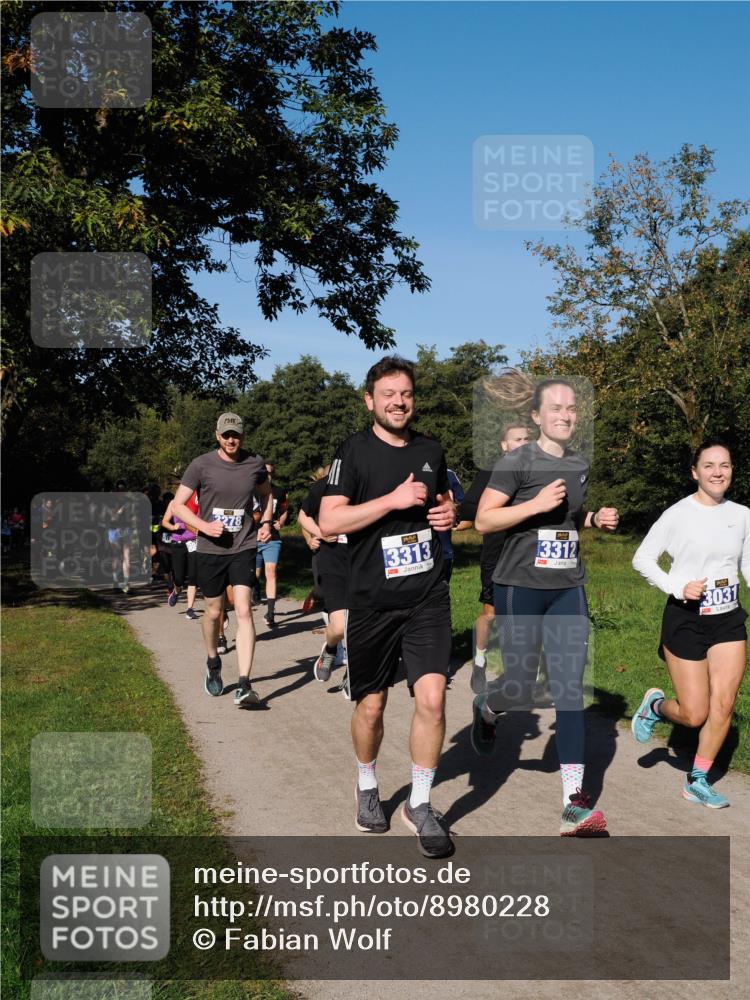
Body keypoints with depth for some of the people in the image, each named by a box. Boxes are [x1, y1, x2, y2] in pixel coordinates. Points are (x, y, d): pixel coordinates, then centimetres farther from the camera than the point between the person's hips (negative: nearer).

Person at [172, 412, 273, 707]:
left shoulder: (255, 464, 1)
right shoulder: (201, 465, -5)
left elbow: (266, 494, 22)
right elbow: (178, 505, -2)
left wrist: (266, 522, 6)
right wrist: (204, 526, -16)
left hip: (244, 547, 0)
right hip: (211, 550, 0)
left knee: (244, 610, -14)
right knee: (214, 612, 13)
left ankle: (244, 685, -16)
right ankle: (213, 663, 42)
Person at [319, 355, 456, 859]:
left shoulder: (431, 451, 10)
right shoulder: (355, 451, -5)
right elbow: (329, 521, -14)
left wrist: (449, 512, 3)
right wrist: (394, 499, -20)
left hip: (428, 597, 3)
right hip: (372, 602, -3)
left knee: (432, 699, -9)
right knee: (371, 705, 9)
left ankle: (421, 804, 9)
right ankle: (367, 789, 36)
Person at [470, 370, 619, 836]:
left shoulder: (581, 464, 10)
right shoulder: (518, 461, -9)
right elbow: (484, 519, -14)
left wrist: (597, 519, 5)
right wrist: (537, 503, -24)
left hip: (569, 589, 5)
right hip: (521, 587, -5)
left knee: (571, 689, -2)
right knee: (522, 688, 3)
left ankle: (575, 803, -1)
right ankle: (486, 710, 41)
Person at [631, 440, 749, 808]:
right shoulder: (678, 514, -10)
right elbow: (642, 559, -6)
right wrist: (678, 588, -19)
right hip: (685, 619, -4)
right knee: (695, 715, -1)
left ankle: (698, 781, 16)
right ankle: (654, 705, 32)